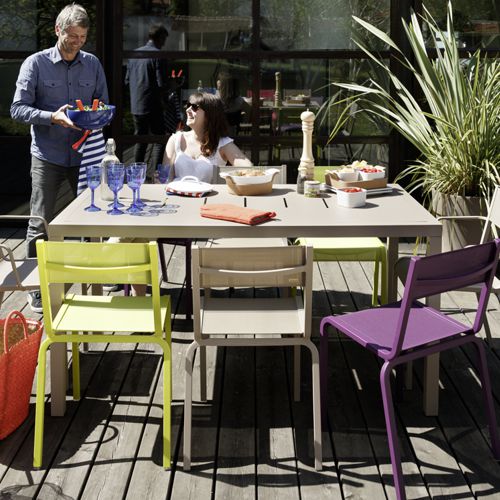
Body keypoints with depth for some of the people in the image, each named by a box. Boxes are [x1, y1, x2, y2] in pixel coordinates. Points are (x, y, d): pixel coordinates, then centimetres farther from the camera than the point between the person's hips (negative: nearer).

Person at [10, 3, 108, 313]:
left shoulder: (93, 64, 8)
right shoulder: (36, 64, -3)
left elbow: (103, 104, 14)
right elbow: (18, 109, -7)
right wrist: (53, 117, -22)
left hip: (84, 155, 3)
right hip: (48, 156, -3)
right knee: (41, 224, -2)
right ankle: (37, 290, 8)